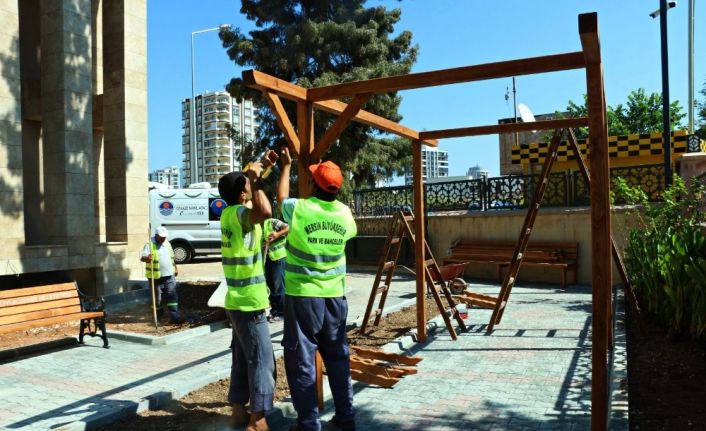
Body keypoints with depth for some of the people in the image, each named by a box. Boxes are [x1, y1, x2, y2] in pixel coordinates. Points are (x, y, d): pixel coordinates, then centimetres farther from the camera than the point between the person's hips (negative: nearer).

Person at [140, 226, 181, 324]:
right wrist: (147, 258, -42)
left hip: (169, 275, 5)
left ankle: (174, 317, -3)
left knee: (172, 296, -2)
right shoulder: (149, 244, -9)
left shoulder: (167, 243, 11)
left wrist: (175, 268, 22)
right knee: (157, 297, 7)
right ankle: (158, 316, 25)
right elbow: (142, 257, -21)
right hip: (156, 277, -5)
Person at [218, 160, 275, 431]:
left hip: (238, 300, 9)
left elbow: (258, 209, 28)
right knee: (262, 360, -1)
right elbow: (265, 211, -41)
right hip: (249, 302, -9)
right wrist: (255, 180, -25)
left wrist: (262, 170, 23)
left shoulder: (229, 214, 9)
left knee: (243, 359, 16)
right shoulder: (239, 214, -18)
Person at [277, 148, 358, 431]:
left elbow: (281, 197, 13)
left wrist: (286, 166, 28)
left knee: (302, 359, 5)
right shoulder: (345, 213, 0)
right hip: (335, 296, 4)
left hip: (303, 296, -4)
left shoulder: (298, 209, -11)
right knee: (338, 357, 14)